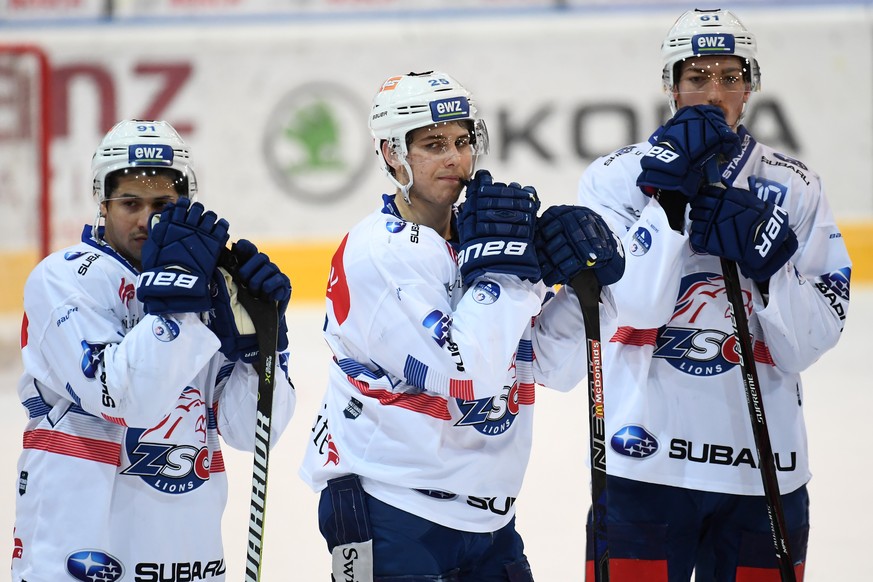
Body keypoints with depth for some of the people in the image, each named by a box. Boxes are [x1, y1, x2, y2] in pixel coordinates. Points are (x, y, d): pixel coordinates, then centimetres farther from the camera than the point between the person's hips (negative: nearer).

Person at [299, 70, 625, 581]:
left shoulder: (476, 231, 8)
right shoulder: (375, 252, -15)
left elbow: (557, 368, 5)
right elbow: (464, 376, -24)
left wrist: (579, 278, -9)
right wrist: (499, 268, -19)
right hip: (390, 512, -7)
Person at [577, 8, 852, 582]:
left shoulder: (795, 188, 4)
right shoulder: (616, 177, 1)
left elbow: (807, 344, -1)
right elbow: (641, 306, -13)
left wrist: (767, 262, -16)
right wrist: (671, 195, -18)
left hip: (761, 467, 2)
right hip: (647, 463, -2)